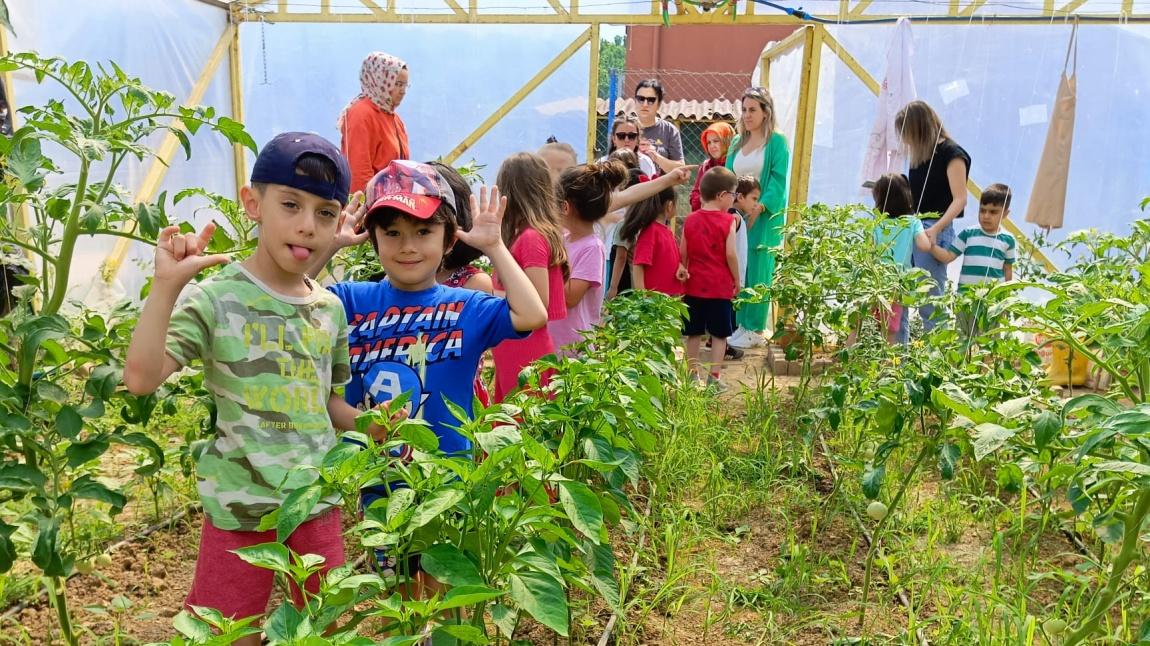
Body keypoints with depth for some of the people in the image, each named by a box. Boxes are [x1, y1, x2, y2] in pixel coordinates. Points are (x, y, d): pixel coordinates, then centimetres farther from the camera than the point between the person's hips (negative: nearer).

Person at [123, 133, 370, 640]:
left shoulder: (330, 309, 2)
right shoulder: (216, 299, -13)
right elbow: (141, 379, -25)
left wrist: (369, 424, -6)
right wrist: (167, 285, -30)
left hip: (317, 500, 4)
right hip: (240, 506, -4)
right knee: (234, 636, 11)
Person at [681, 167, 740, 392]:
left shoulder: (690, 220, 3)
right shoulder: (728, 221, -9)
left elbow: (682, 253, 4)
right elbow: (730, 254, -12)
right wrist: (737, 280, -1)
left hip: (694, 285, 4)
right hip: (720, 286, -4)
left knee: (694, 333, 12)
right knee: (719, 333, 6)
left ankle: (693, 374, 19)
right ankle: (713, 377, 6)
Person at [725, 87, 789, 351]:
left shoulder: (776, 141, -3)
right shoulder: (737, 142, 16)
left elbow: (778, 180, -10)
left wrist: (760, 207, -22)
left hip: (765, 216, -6)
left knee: (757, 272, -3)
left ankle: (755, 330, 4)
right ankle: (740, 324, 16)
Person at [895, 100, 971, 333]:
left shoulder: (951, 154, -5)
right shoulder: (919, 155, 15)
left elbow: (960, 199, -12)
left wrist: (936, 228, -23)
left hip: (934, 232, -7)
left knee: (930, 302, -5)